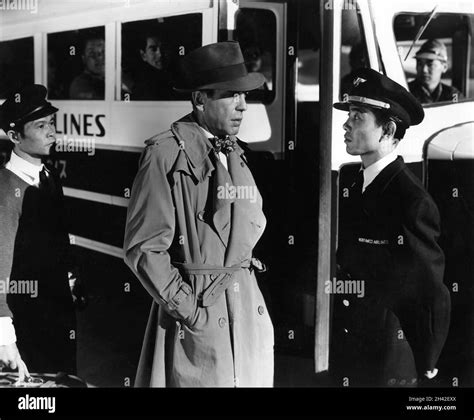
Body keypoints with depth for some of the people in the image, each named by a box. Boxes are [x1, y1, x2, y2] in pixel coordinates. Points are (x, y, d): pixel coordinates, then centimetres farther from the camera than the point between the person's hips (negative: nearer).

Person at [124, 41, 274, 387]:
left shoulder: (236, 153, 13)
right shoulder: (166, 153, -11)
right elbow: (143, 248, -13)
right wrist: (188, 308, -14)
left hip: (249, 304, 7)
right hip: (195, 310, -7)